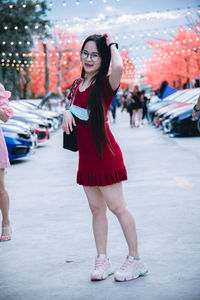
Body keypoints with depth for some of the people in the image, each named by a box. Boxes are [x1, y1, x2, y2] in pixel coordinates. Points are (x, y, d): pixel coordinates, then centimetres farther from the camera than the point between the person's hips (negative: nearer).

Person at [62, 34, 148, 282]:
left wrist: (112, 44, -16)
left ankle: (136, 260, 10)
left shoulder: (105, 83, -12)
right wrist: (67, 112, 1)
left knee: (117, 207, -2)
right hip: (86, 156, 7)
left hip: (105, 154, -7)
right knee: (96, 208, 12)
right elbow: (73, 106, 26)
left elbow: (118, 66, -35)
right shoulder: (79, 84, 11)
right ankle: (102, 260, 20)